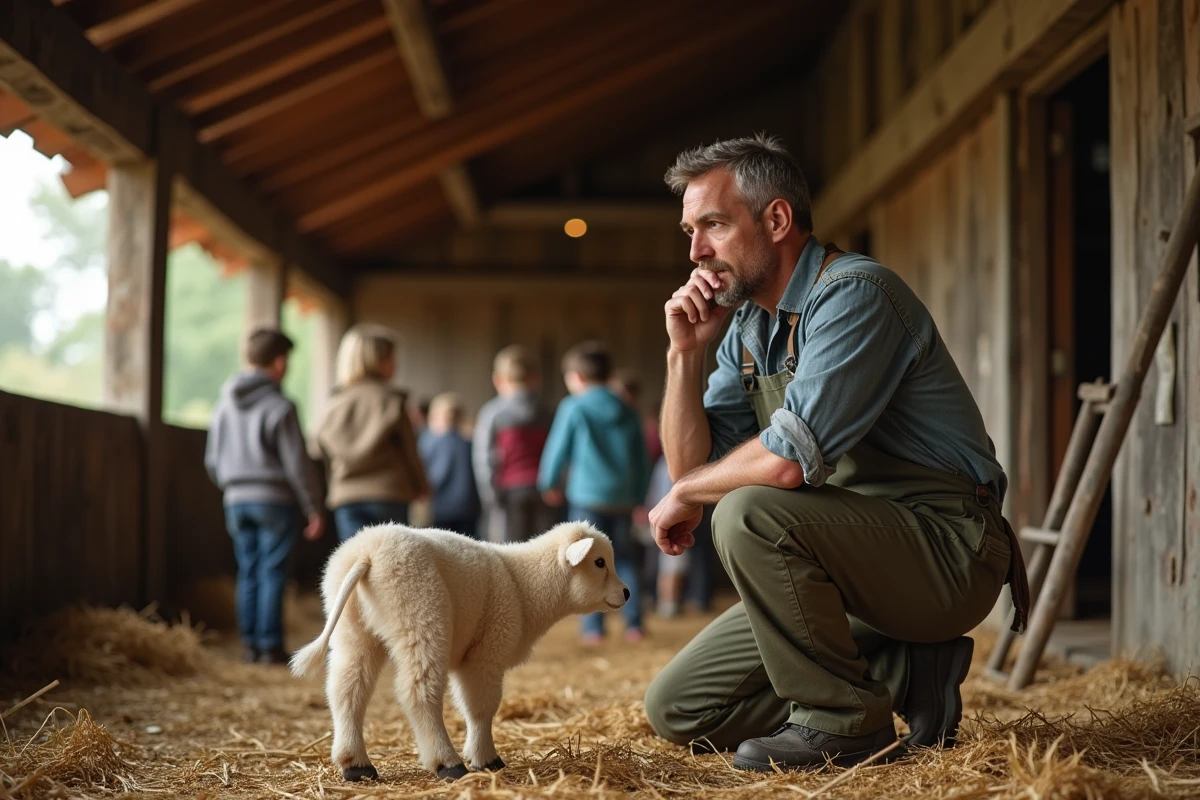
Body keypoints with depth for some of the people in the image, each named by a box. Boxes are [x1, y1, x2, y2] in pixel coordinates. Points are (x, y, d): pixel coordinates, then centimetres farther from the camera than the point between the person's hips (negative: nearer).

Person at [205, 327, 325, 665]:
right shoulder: (279, 407, -11)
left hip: (237, 500, 6)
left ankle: (251, 644, 10)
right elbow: (297, 464, -11)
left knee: (248, 573, 9)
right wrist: (315, 509, -5)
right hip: (274, 499, -6)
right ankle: (270, 646, -2)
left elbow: (212, 460, 15)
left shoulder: (224, 405, 8)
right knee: (272, 574, -3)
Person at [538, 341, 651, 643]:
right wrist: (638, 495, 21)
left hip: (586, 496, -4)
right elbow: (642, 460, 12)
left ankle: (593, 627, -1)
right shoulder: (627, 413, 9)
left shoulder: (573, 408, -5)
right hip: (623, 497, 4)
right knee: (624, 560, 11)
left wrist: (549, 484, 15)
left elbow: (557, 449, -1)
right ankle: (633, 624, 7)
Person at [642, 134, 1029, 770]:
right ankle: (902, 673, 6)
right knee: (677, 708, 4)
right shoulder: (747, 325, 9)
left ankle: (842, 719, -14)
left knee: (749, 513, -32)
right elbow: (691, 466, 8)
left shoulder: (854, 294, -18)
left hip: (945, 552, -9)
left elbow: (790, 458, -28)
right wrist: (684, 353, -3)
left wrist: (685, 496, -9)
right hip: (852, 554, 9)